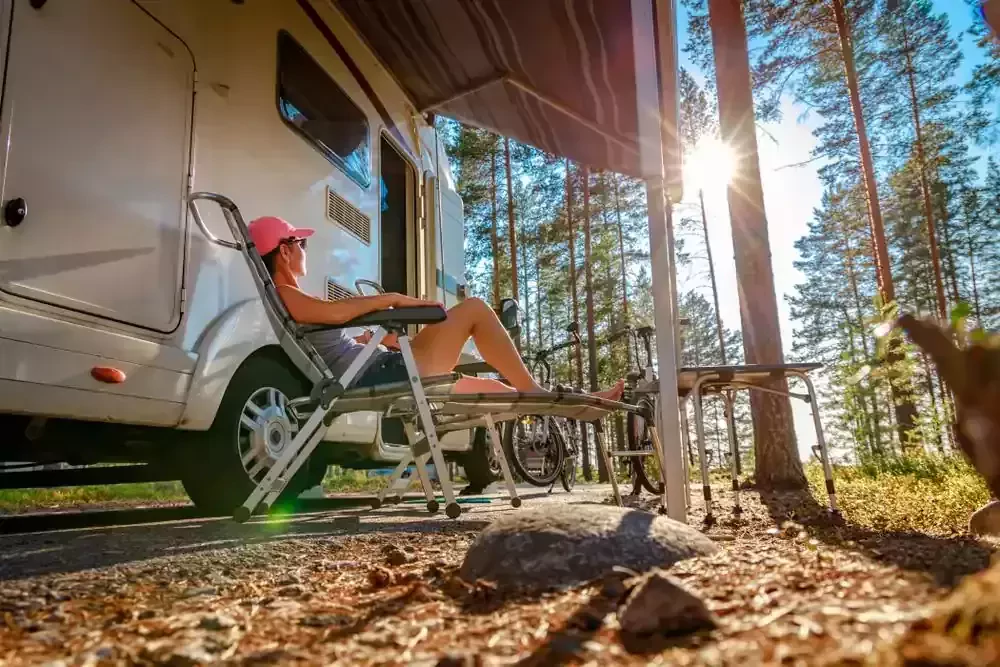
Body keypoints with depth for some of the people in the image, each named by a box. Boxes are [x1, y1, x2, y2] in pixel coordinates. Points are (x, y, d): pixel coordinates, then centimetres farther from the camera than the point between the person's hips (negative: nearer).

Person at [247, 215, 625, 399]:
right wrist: (395, 299, -16)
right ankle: (534, 393, -1)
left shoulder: (285, 302, 24)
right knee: (474, 309, -7)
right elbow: (335, 312, -25)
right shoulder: (282, 295, -7)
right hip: (381, 375, -10)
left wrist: (369, 339, 18)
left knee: (493, 387, 17)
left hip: (377, 375, 10)